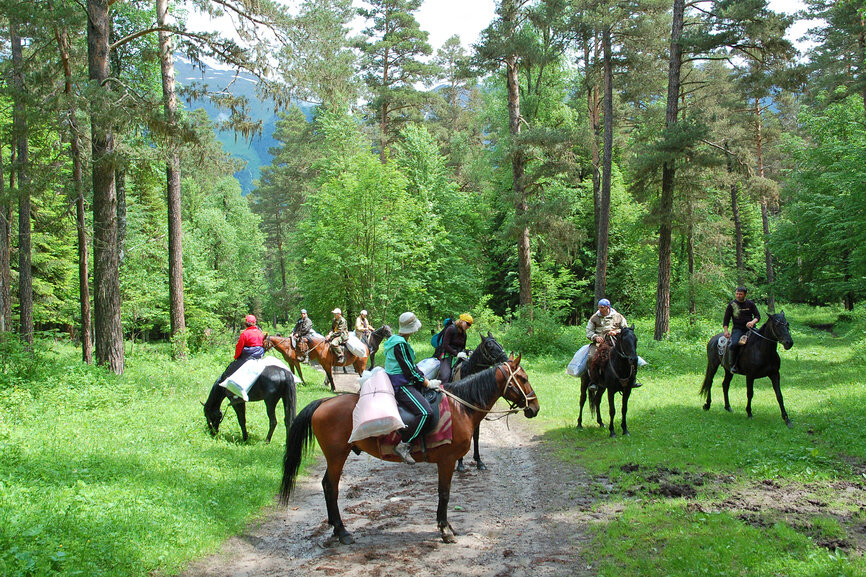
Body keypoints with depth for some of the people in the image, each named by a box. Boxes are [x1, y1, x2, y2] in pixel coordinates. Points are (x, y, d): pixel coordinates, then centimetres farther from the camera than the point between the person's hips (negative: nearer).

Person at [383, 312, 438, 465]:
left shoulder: (396, 340, 14)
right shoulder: (400, 344, -18)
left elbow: (411, 366, 19)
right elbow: (410, 370, -17)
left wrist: (424, 378, 13)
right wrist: (427, 383, -9)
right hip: (401, 386, -11)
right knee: (425, 412, -25)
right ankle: (403, 445, -21)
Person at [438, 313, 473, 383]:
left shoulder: (464, 334, 16)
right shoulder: (451, 329, -7)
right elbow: (445, 345, -13)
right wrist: (456, 354, -19)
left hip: (457, 357, 7)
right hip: (447, 356, -7)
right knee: (445, 376, -25)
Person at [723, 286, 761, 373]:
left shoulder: (750, 303, 9)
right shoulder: (732, 304, 6)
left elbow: (758, 316, 8)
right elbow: (726, 319, 9)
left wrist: (753, 322, -14)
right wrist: (726, 331, -4)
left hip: (750, 327, 2)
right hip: (737, 329, -2)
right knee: (734, 344, -29)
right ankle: (733, 365, -16)